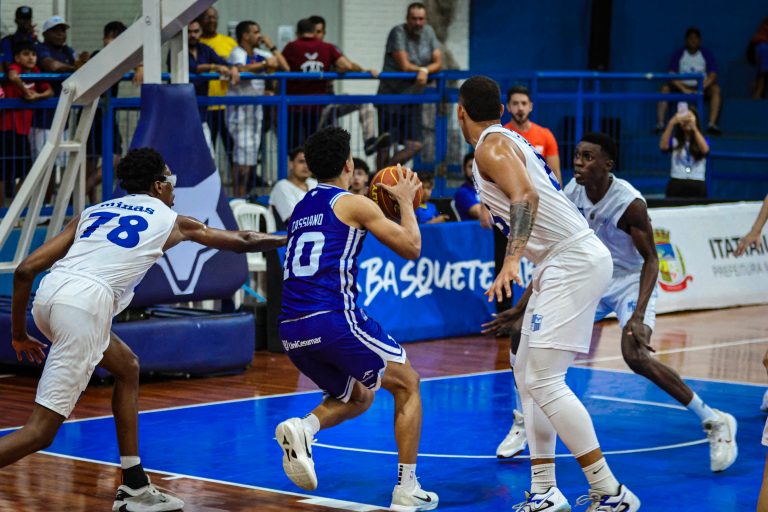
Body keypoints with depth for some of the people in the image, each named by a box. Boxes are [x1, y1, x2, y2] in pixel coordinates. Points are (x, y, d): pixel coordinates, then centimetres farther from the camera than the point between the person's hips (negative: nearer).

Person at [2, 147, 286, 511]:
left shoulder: (92, 212, 27)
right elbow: (243, 242, 36)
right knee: (40, 431, -7)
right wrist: (288, 239, 53)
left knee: (127, 368, 28)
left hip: (47, 295, 6)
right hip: (84, 304, -6)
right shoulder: (172, 221, 20)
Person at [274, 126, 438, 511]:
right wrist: (406, 201, 18)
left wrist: (384, 204, 39)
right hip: (334, 320, -7)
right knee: (407, 384, 14)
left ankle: (302, 428, -3)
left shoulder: (301, 208, 21)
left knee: (358, 396, 28)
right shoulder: (355, 204, 1)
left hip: (291, 331, 7)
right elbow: (411, 248, 4)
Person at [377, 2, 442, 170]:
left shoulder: (428, 32, 7)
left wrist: (425, 71, -17)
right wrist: (424, 69, -7)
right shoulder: (398, 32, -12)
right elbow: (405, 66, -19)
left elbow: (438, 63, 2)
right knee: (387, 147, -5)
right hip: (391, 95, -6)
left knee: (415, 146, 1)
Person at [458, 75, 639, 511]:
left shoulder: (491, 145, -9)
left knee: (543, 380, -14)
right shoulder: (510, 140, 20)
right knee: (528, 374, 13)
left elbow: (525, 195, -26)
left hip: (575, 261, -10)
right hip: (565, 262, 10)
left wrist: (512, 260, -37)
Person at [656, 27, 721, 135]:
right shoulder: (678, 55, 0)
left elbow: (712, 76, -10)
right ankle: (660, 124, -32)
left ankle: (712, 124, -35)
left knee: (715, 89, -29)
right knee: (665, 88, -27)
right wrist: (684, 89, -28)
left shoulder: (707, 54, 0)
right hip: (682, 87, 0)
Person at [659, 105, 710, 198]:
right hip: (677, 185, 0)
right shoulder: (674, 140, 9)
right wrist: (671, 124, -28)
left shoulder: (702, 139, 9)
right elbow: (663, 146, -13)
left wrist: (694, 127, -30)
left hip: (697, 186, 0)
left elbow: (705, 149, -15)